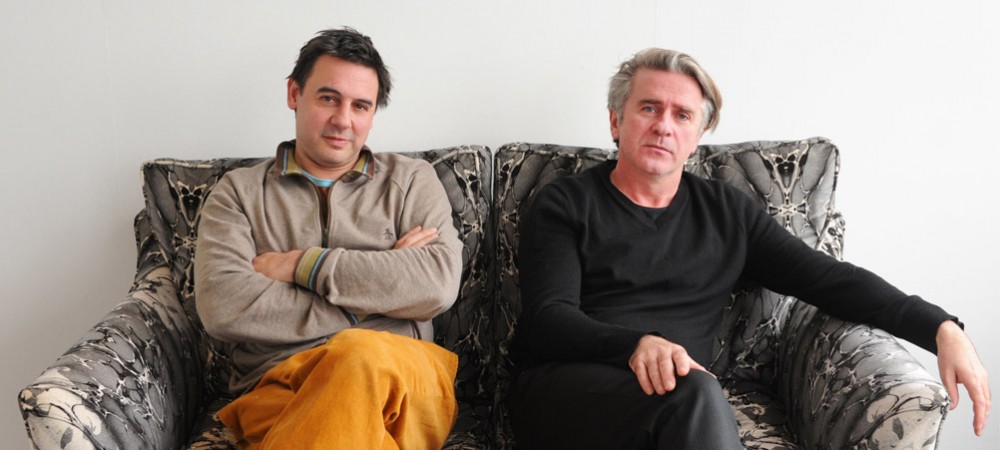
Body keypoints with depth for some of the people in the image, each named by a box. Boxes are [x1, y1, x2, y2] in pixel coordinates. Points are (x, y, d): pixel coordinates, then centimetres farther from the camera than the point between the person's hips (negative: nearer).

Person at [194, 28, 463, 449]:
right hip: (277, 386, 0)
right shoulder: (239, 191, 16)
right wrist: (380, 286, -3)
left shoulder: (411, 180, 17)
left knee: (363, 357, -37)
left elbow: (438, 284, -2)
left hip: (402, 380, 1)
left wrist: (301, 265, -2)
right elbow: (222, 305, -3)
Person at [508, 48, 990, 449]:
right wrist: (636, 343, -25)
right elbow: (548, 319, -5)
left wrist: (941, 327, 1)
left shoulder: (728, 212, 19)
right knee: (694, 394, -34)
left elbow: (828, 278, 14)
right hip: (562, 387, -2)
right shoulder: (565, 204, 8)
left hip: (678, 404, 3)